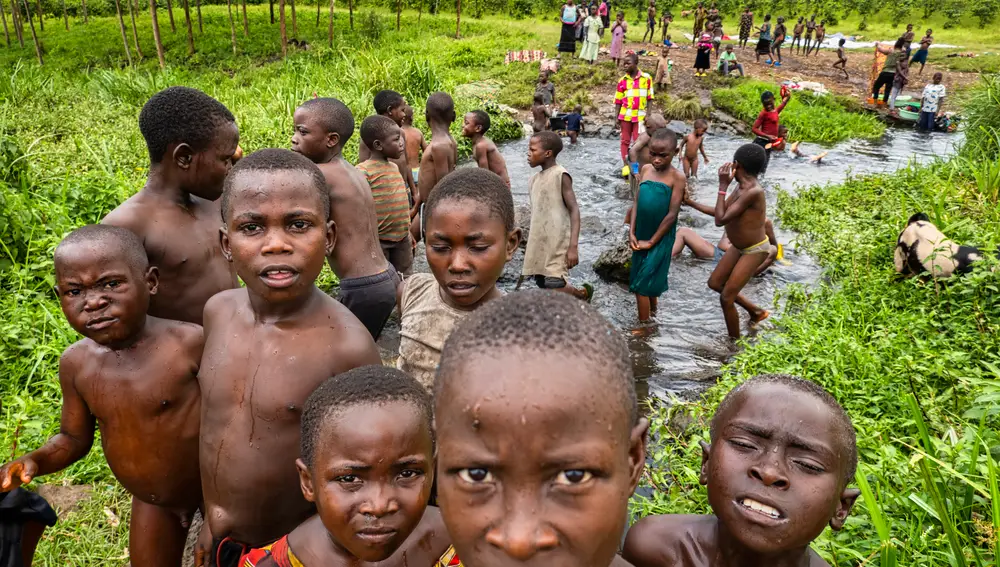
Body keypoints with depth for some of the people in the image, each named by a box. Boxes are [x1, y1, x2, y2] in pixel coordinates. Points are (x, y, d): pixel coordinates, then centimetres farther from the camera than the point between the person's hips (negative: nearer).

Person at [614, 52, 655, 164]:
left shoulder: (646, 78, -3)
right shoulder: (622, 80, 0)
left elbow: (649, 98, 1)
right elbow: (618, 101, 2)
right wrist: (616, 117, -3)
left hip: (640, 116, -1)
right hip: (625, 115, 2)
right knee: (625, 140, 7)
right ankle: (626, 165, 14)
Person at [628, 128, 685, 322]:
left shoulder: (677, 178, -15)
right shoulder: (646, 169, 1)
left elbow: (672, 214, -16)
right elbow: (636, 201, 2)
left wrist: (652, 241, -12)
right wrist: (632, 233, -5)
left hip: (660, 238, -5)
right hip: (641, 235, 5)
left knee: (642, 284, -1)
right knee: (649, 280, 18)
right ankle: (652, 312, 39)